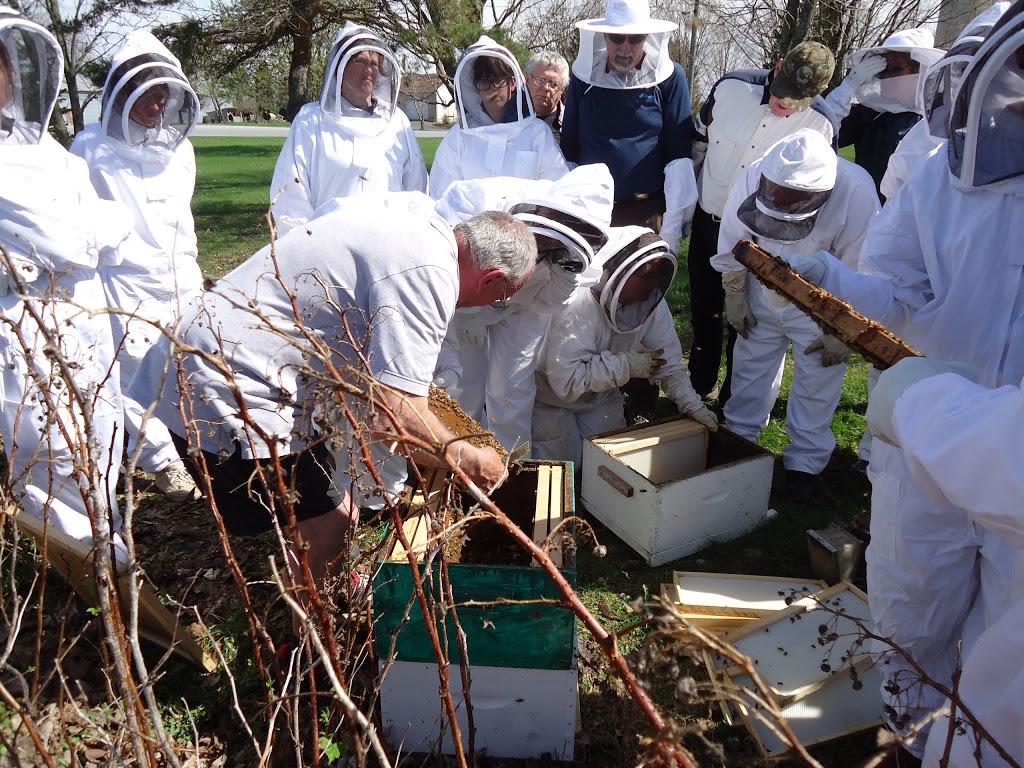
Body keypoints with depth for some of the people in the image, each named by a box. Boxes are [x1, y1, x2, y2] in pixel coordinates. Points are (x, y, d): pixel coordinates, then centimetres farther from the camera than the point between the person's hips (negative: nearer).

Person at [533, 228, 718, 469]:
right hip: (552, 398, -6)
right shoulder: (579, 304, -34)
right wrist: (625, 365, -30)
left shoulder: (652, 300, -14)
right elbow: (565, 379, -37)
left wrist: (692, 404, -19)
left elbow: (667, 358, -8)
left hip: (600, 397, 6)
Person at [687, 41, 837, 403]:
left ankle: (734, 402, 27)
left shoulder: (823, 125, -15)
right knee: (703, 310, 16)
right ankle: (701, 384, 37)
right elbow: (697, 143, 4)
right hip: (707, 223, 3)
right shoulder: (732, 87, -12)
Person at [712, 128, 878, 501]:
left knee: (817, 382, 6)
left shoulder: (857, 195, -33)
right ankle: (738, 437, 35)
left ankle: (805, 462, 23)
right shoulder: (752, 179, -26)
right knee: (750, 367, 15)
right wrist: (735, 298, 1)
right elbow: (732, 248, -8)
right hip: (763, 298, 3)